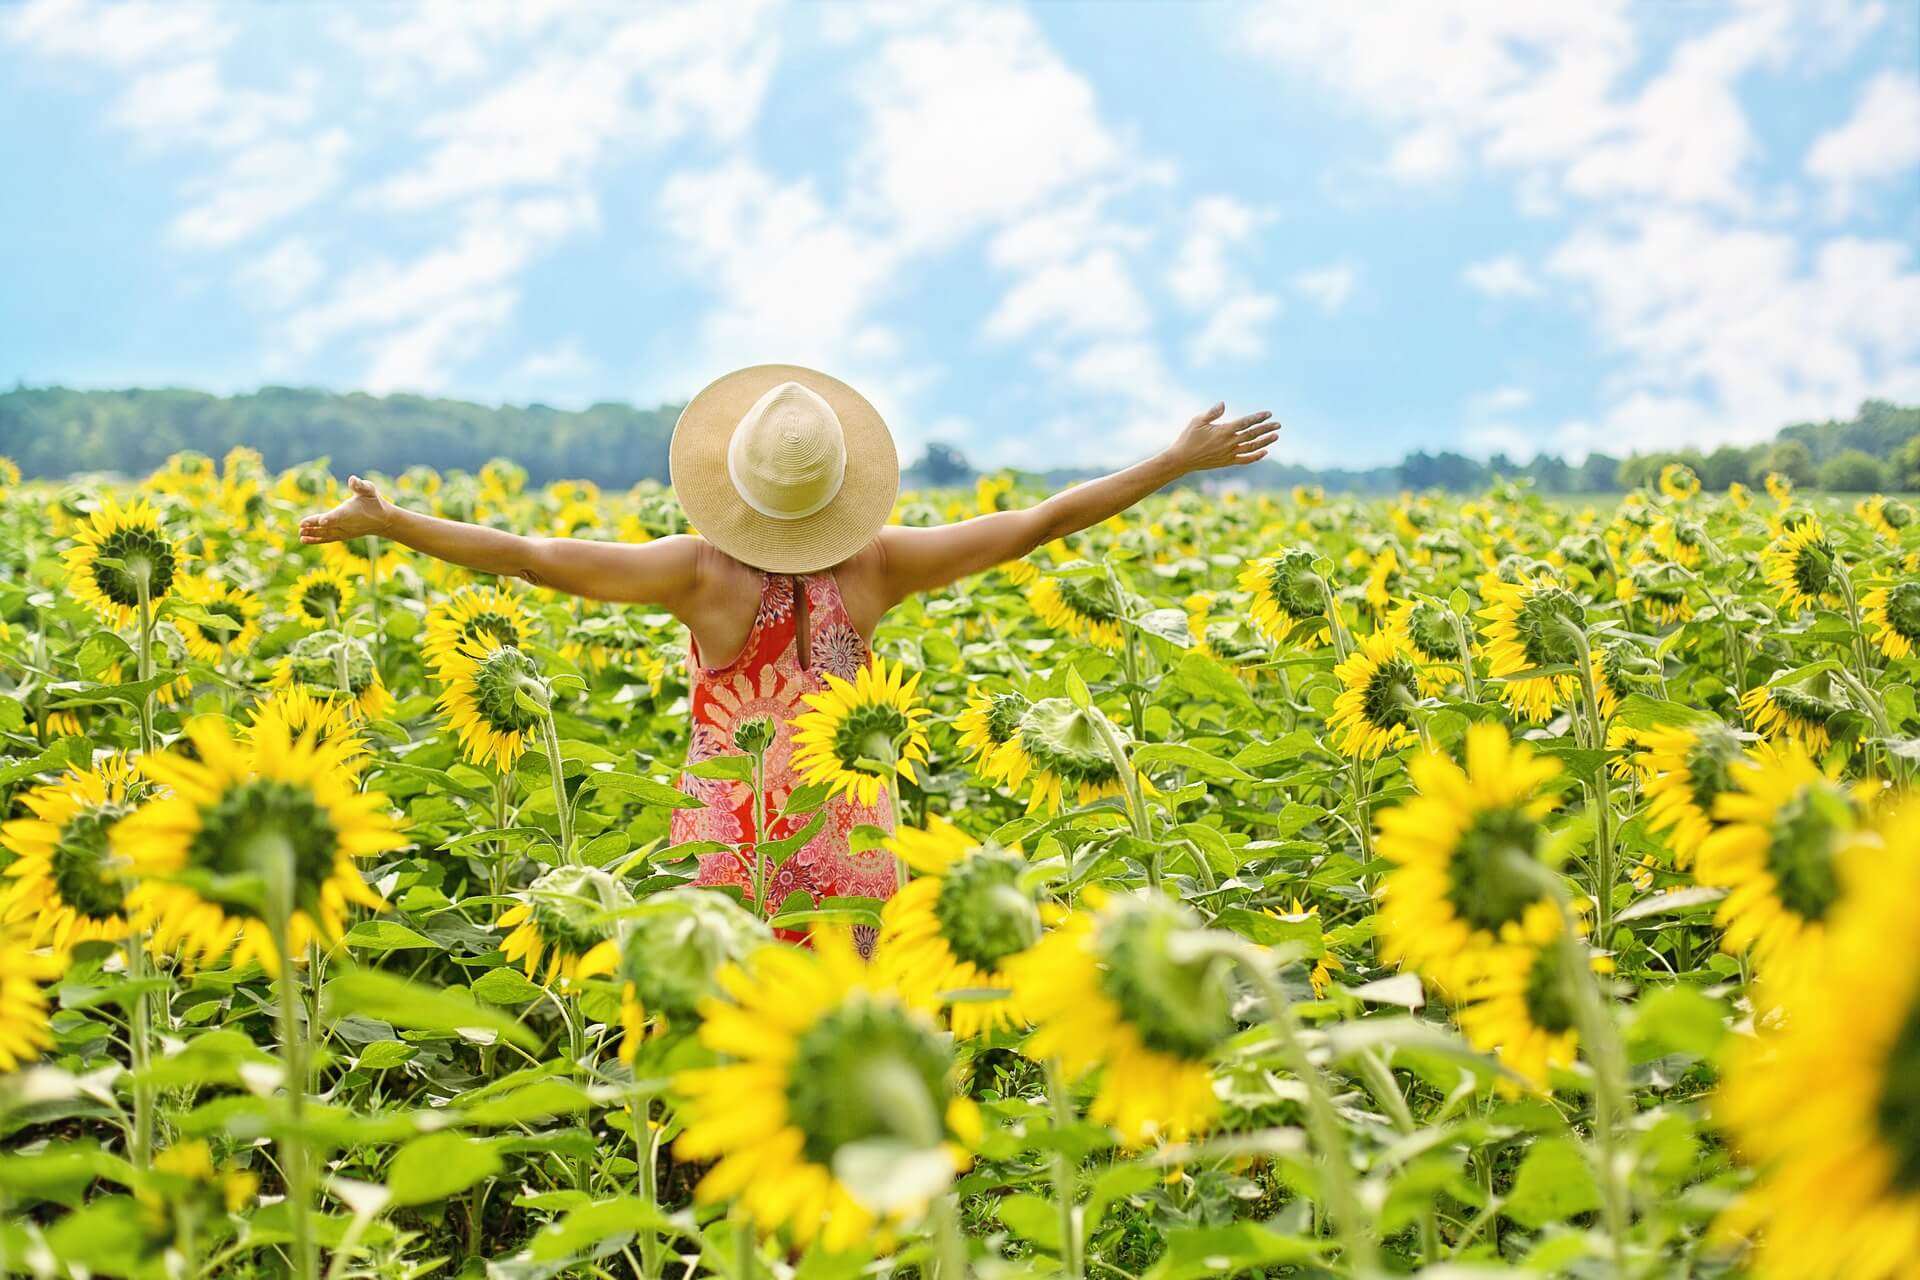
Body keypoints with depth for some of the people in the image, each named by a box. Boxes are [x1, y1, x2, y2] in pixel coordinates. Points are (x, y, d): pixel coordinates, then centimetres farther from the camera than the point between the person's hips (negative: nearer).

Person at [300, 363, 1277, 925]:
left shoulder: (704, 573, -15)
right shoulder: (873, 567, -8)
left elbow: (532, 557, -18)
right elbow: (1038, 522, -3)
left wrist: (383, 522, -11)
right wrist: (1179, 461, 4)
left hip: (729, 852, -2)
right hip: (850, 852, 2)